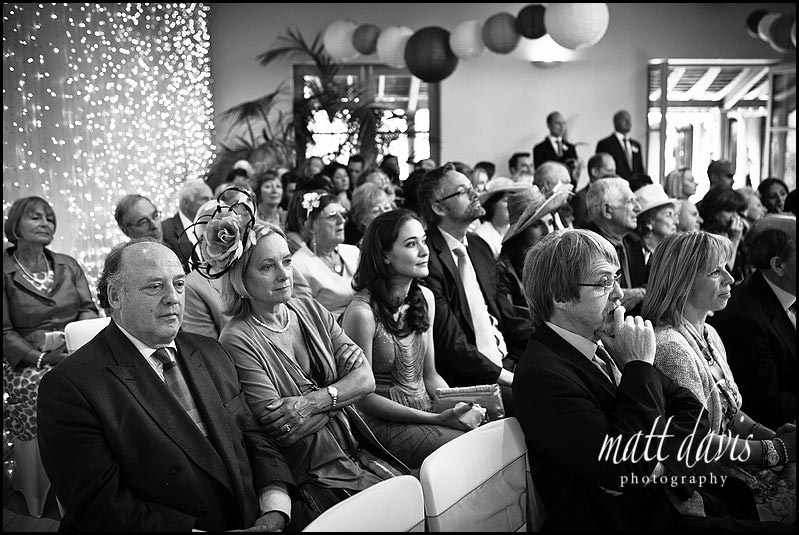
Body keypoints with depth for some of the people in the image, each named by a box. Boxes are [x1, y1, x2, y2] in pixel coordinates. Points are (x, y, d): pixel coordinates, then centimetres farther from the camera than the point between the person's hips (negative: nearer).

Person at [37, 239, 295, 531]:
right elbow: (100, 508, -13)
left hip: (251, 522, 6)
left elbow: (254, 440, 13)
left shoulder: (211, 354, 14)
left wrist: (274, 512, -6)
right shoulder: (70, 385, -8)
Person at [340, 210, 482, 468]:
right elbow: (363, 397, -13)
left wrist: (457, 406, -5)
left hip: (425, 409, 7)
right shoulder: (362, 313, -16)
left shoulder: (424, 298, 7)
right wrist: (437, 419, -18)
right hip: (383, 424, -7)